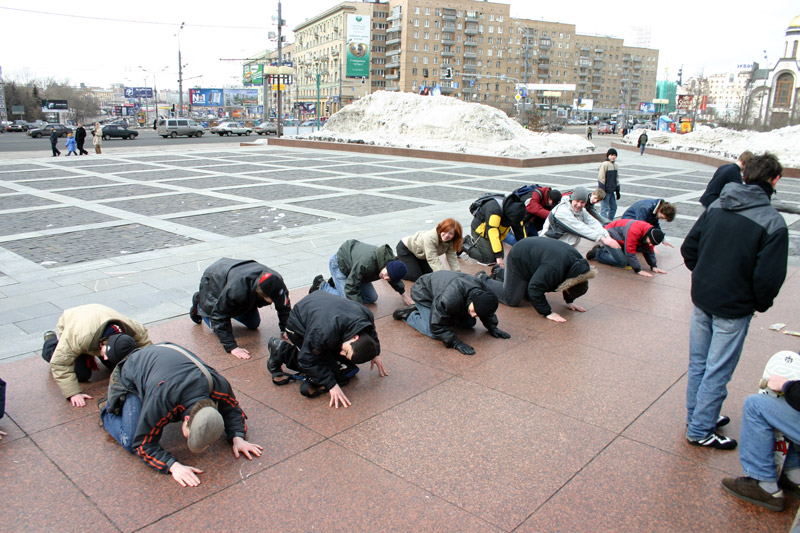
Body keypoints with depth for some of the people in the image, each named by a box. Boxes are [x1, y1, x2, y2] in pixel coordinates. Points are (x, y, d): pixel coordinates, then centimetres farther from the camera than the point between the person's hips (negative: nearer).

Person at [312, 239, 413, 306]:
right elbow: (351, 287, -38)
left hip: (352, 264, 8)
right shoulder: (366, 263, -45)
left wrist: (404, 296, 10)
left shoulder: (391, 260, -19)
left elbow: (396, 281, 6)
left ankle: (336, 282, 19)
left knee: (372, 298, 7)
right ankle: (321, 286, 4)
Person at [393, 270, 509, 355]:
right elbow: (437, 325, -36)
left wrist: (492, 327, -7)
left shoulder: (484, 291, -23)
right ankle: (409, 314, 2)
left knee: (469, 323, 3)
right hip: (423, 293, -8)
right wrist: (456, 343, -37)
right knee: (434, 333, -24)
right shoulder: (451, 299, -47)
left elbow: (488, 314, 3)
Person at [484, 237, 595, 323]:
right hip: (518, 259, -8)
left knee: (529, 295, 20)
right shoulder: (553, 268, -42)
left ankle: (500, 273, 36)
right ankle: (483, 279, 11)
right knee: (512, 300, -8)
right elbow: (535, 289, -36)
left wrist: (570, 301, 4)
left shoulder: (578, 260, -16)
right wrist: (548, 312, -32)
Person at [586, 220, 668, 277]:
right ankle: (597, 253, -3)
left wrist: (654, 267, -8)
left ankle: (604, 250, 13)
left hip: (620, 238, 9)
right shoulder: (633, 231, -38)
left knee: (628, 262, 2)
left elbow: (649, 251, 2)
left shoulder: (650, 233, -10)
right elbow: (630, 252, -35)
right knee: (622, 262, -18)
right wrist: (638, 270, -32)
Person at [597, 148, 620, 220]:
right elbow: (601, 179, -14)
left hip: (612, 191, 8)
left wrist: (617, 191, 18)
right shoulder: (605, 165, -11)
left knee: (614, 207, 12)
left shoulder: (615, 165, 12)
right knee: (604, 209, -6)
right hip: (605, 191, -8)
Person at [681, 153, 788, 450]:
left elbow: (688, 249, 5)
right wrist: (761, 304, 0)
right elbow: (769, 277, -19)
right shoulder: (772, 222, -17)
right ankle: (700, 431, 18)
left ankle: (697, 417, 34)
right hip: (734, 308, -6)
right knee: (717, 371, 7)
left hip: (701, 299, 6)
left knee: (698, 363, 18)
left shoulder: (716, 207, 0)